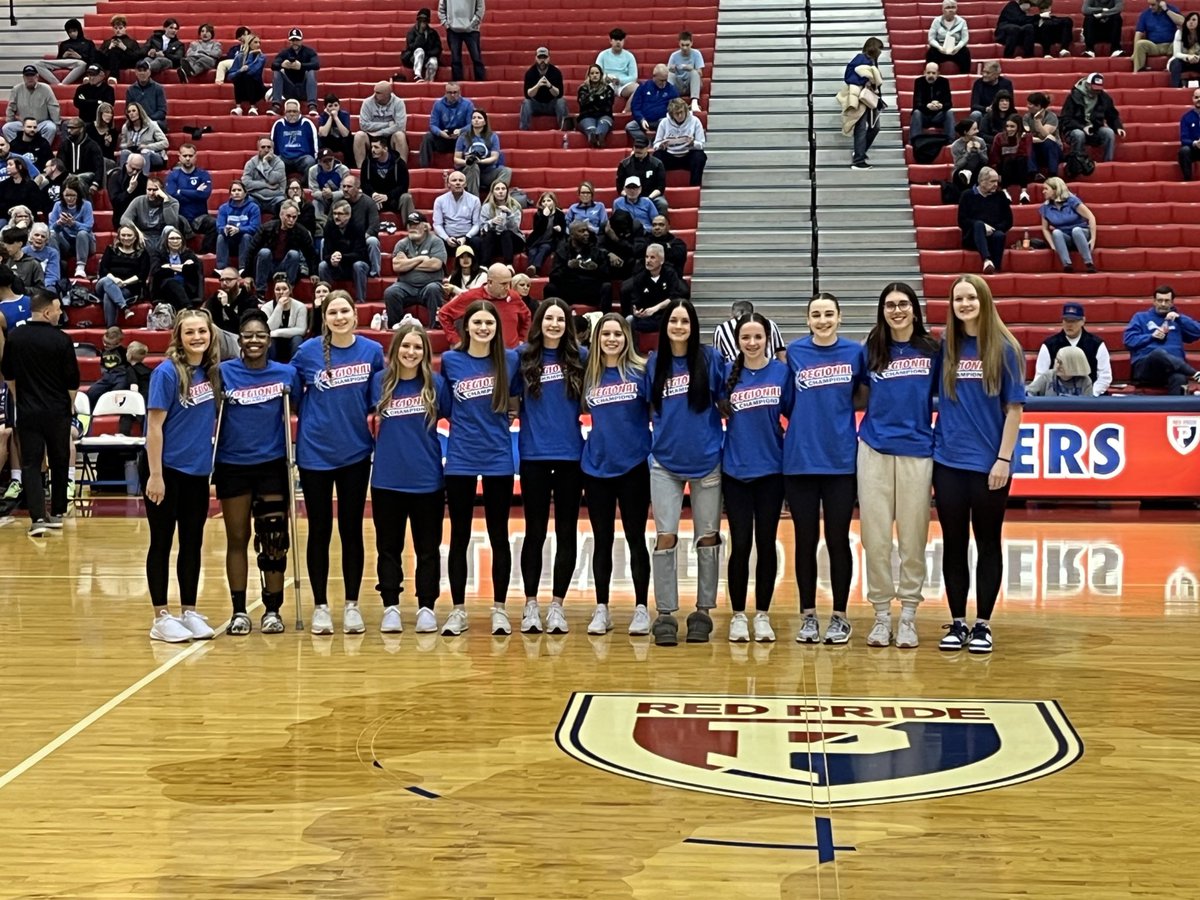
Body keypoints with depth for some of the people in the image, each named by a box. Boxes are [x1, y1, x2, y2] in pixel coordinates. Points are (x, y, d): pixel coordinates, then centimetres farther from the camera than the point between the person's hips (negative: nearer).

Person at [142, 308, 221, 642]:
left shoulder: (213, 372, 4)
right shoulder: (167, 372, -14)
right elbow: (154, 425, -15)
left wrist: (209, 454, 7)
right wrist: (155, 475, -18)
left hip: (198, 471, 6)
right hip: (166, 470, -6)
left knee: (193, 543, 11)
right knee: (162, 543, 3)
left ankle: (189, 612, 21)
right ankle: (161, 618, 10)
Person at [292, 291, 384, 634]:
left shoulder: (372, 351, -2)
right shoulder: (308, 351, -5)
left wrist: (374, 420, 1)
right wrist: (305, 422, 1)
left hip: (355, 453, 1)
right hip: (315, 453, -1)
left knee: (352, 530, 7)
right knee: (320, 530, 6)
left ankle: (352, 605, 16)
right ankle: (320, 606, 15)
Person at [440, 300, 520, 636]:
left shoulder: (510, 359, 1)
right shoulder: (450, 360, 1)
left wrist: (505, 417, 2)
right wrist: (466, 422, 6)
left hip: (498, 457, 0)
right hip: (460, 458, 0)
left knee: (498, 536, 6)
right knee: (459, 536, 6)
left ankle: (499, 609, 14)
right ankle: (458, 610, 13)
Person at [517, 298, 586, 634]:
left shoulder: (581, 358, 3)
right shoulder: (524, 357, 2)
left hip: (570, 455, 1)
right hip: (534, 455, -1)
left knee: (566, 532, 4)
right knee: (535, 532, 5)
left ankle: (557, 605, 11)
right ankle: (531, 604, 12)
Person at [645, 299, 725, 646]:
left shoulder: (710, 359, -2)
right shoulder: (654, 363, 5)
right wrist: (662, 431, 7)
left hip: (706, 461, -1)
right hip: (665, 462, 1)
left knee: (707, 537, 5)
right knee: (666, 537, -4)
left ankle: (703, 612, 15)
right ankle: (665, 615, 1)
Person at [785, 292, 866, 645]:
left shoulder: (855, 352, 2)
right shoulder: (795, 352, 3)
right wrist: (809, 421, 2)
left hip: (841, 460, -1)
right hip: (800, 459, 1)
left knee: (838, 540, 4)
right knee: (806, 540, 6)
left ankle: (840, 616, 13)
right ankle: (808, 615, 15)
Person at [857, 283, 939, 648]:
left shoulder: (931, 350, 3)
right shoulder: (872, 350, 7)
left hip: (917, 451, -1)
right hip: (875, 450, 1)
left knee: (913, 536, 3)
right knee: (875, 535, 1)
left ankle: (908, 615, 13)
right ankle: (881, 615, 12)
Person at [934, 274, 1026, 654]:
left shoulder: (1005, 348, -4)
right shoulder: (945, 348, 4)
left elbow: (1014, 407, -4)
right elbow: (936, 402, 8)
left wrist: (1004, 458, -9)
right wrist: (929, 454, 2)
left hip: (989, 464, -2)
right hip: (949, 462, 3)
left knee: (987, 543, 7)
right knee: (953, 544, 7)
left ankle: (982, 624, 15)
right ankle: (957, 623, 17)